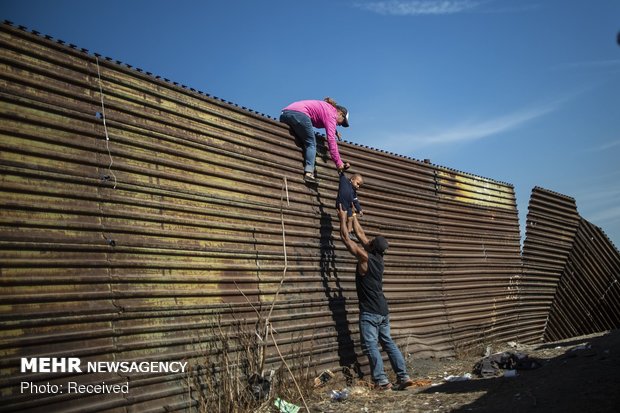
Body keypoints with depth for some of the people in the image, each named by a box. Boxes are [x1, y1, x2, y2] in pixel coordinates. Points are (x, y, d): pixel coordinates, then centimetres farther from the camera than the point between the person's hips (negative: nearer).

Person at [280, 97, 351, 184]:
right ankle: (309, 173, -18)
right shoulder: (331, 113, 3)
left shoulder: (325, 107, 27)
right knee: (311, 144, -2)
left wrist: (335, 131, 37)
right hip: (299, 114, -9)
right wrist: (338, 162, -9)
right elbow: (331, 139, -7)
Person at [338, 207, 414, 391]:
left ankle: (382, 381, -6)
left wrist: (343, 218, 6)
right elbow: (360, 234, 18)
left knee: (370, 345, -4)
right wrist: (353, 215, 25)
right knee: (388, 343, 12)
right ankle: (403, 376, 10)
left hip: (369, 312, -8)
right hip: (383, 310, 8)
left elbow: (346, 238, -5)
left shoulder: (365, 257, -13)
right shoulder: (378, 257, 7)